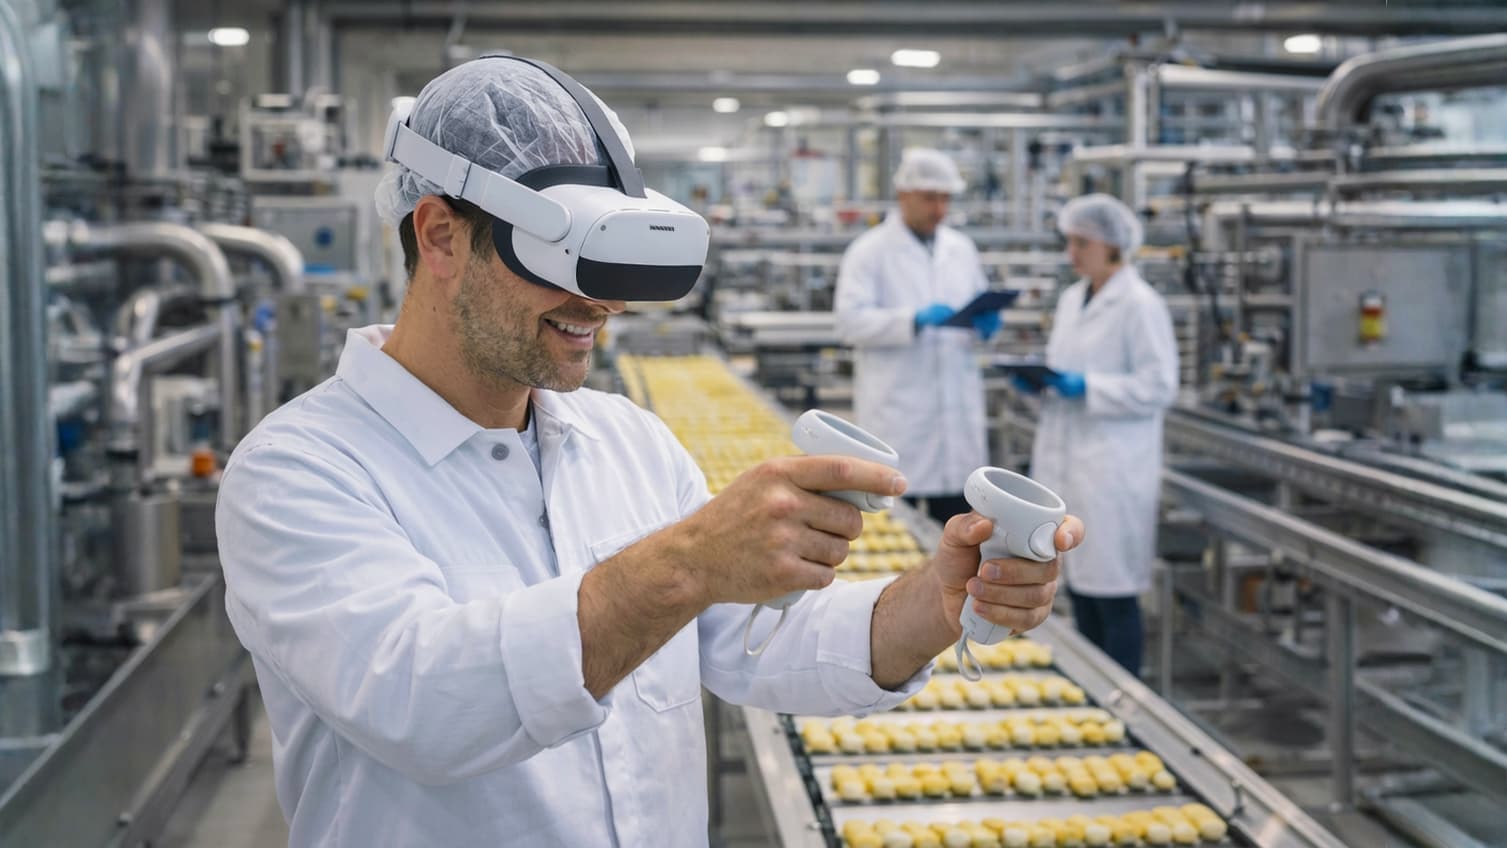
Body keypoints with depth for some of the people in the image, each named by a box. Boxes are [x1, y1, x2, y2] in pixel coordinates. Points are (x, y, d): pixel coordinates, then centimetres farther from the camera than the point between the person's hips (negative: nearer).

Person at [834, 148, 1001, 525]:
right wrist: (916, 320, -24)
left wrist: (986, 321, -2)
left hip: (958, 411, 5)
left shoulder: (962, 249, 14)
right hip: (896, 411, -5)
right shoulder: (869, 251, -2)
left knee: (957, 515, 5)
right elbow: (851, 321, -13)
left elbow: (980, 306, 23)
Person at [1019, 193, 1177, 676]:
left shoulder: (1140, 305, -10)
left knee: (1112, 594, -4)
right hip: (1067, 460, 8)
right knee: (1079, 586, 13)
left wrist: (1085, 387, -20)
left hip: (1112, 469, -8)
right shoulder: (1071, 300, 14)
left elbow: (1158, 387, -14)